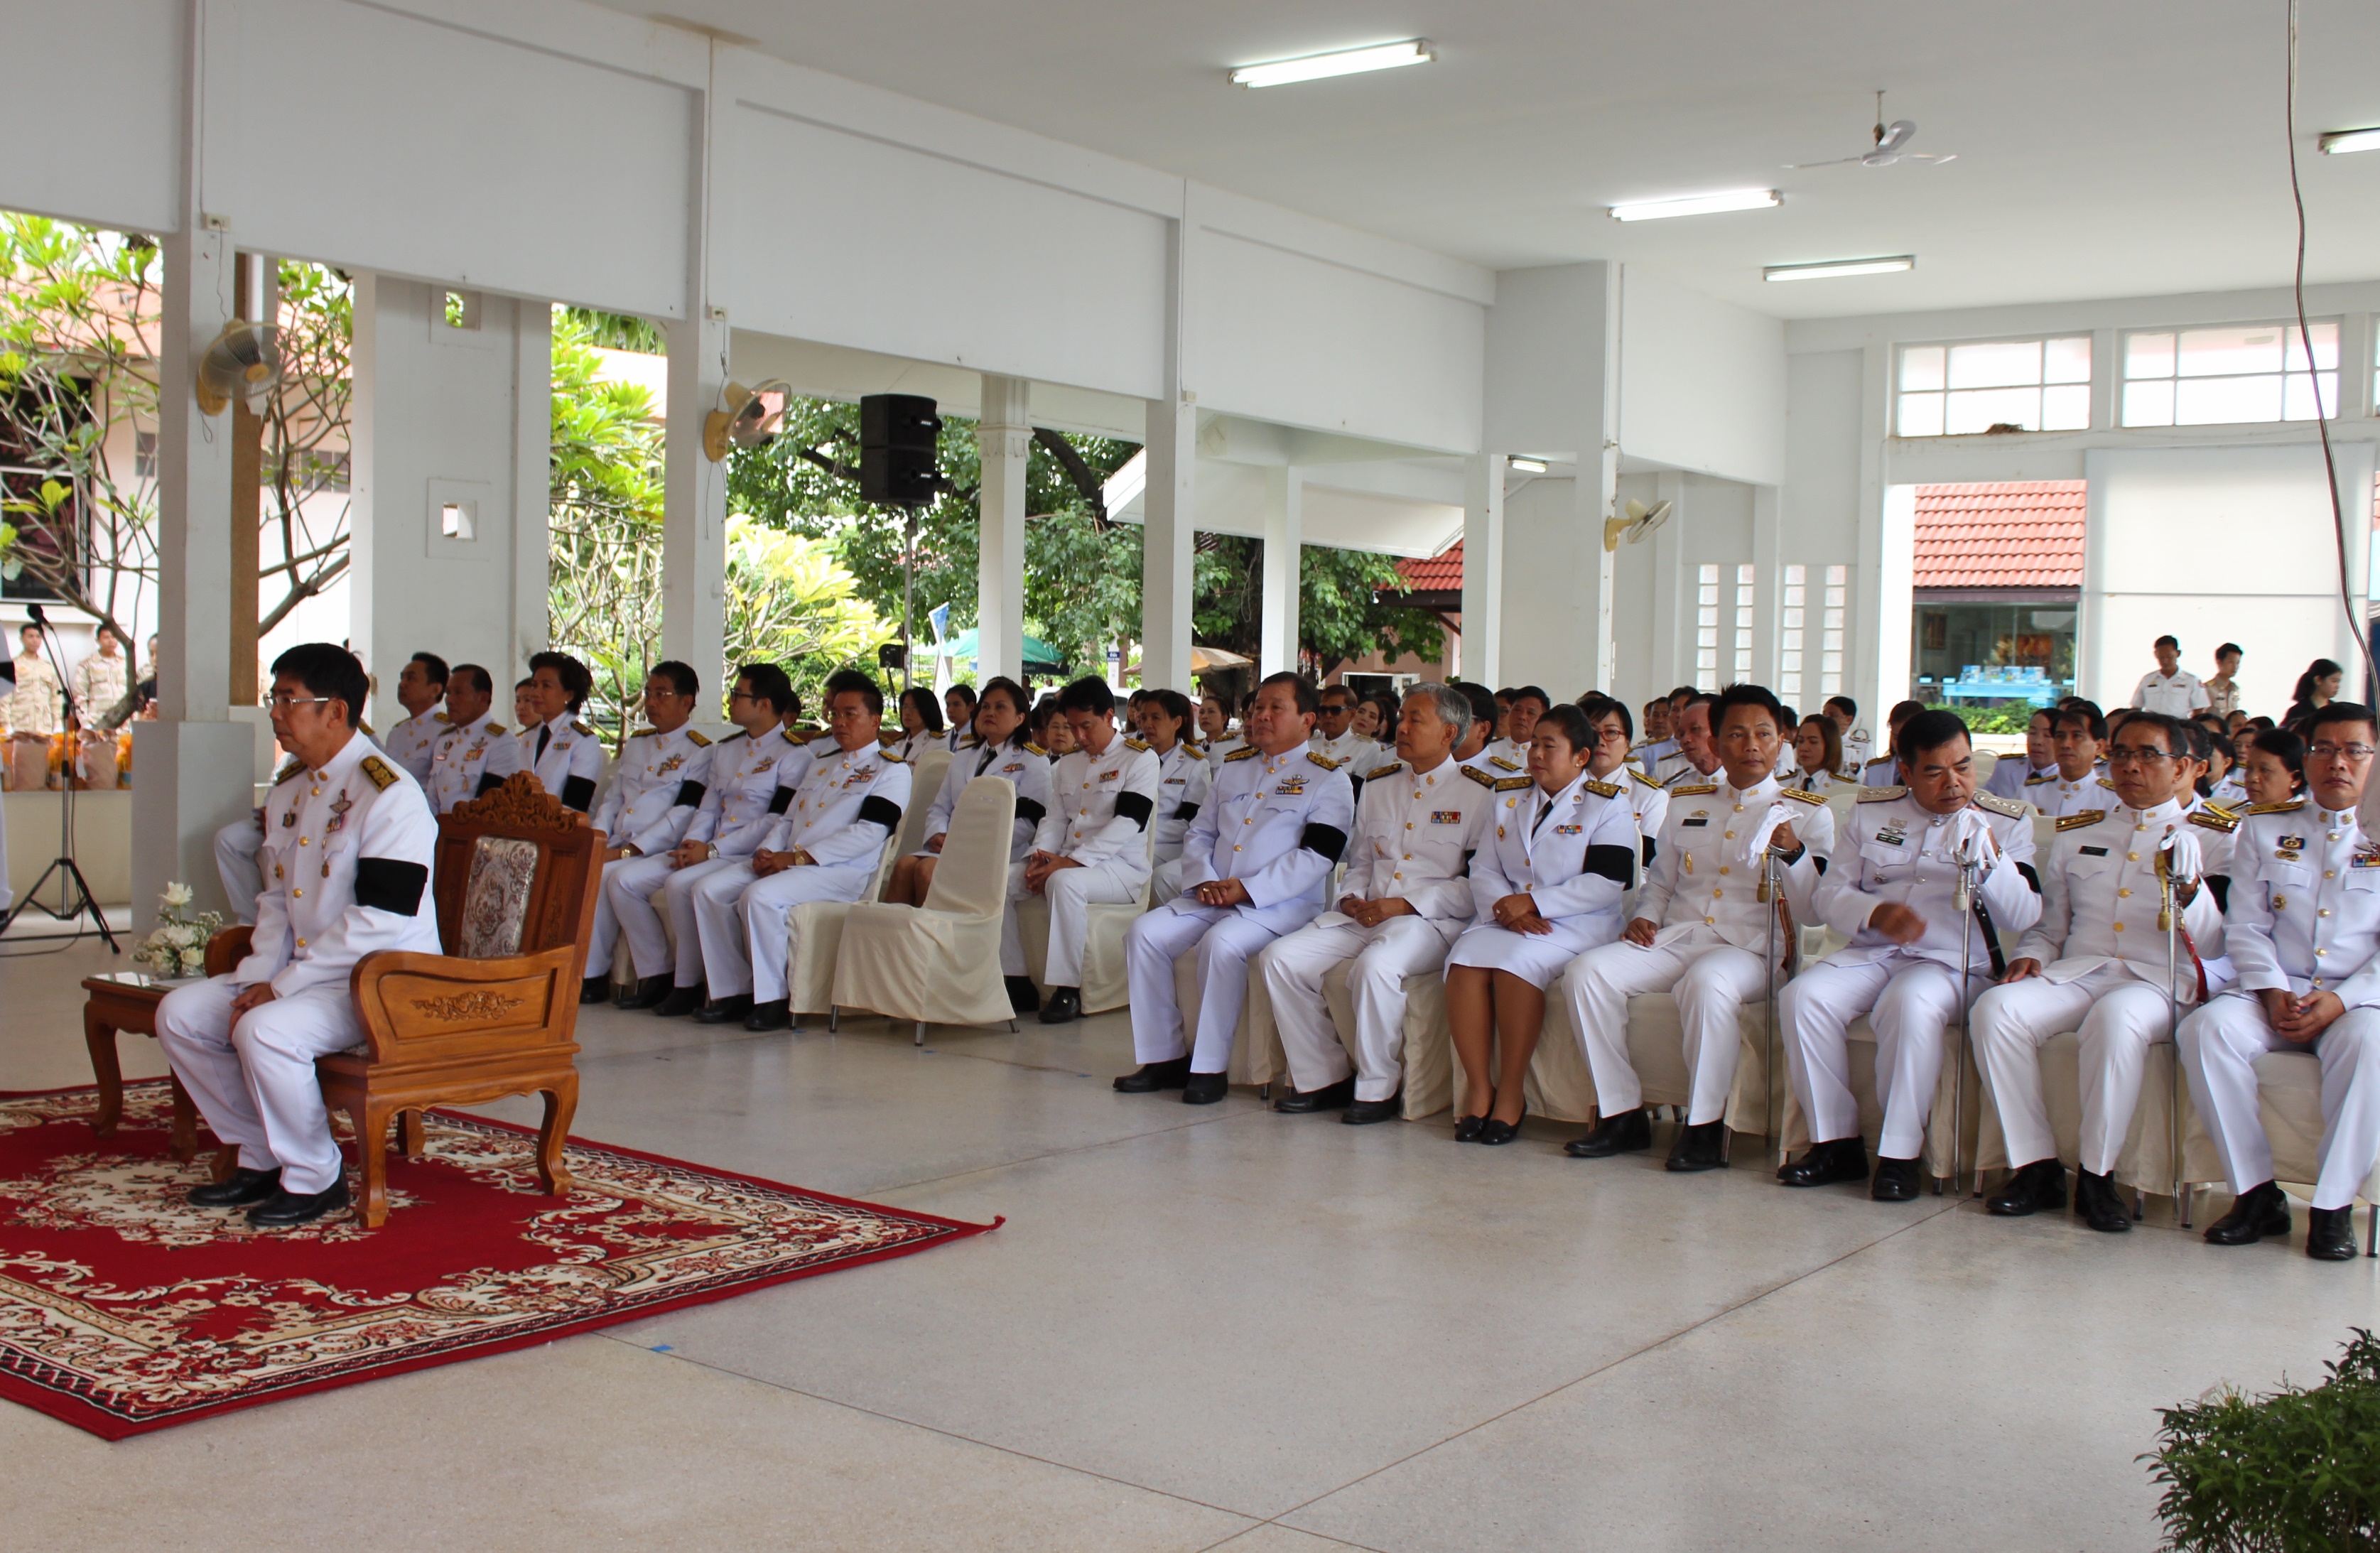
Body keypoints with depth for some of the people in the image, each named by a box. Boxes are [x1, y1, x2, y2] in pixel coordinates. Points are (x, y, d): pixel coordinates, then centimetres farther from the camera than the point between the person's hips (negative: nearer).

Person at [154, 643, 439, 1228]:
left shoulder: (389, 795, -18)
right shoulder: (290, 791, 12)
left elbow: (381, 920, -24)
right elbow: (277, 896, 18)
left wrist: (282, 986, -21)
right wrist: (257, 976, 0)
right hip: (302, 974, 10)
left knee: (266, 1032, -31)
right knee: (179, 1014, 1)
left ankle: (315, 1178, -10)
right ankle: (262, 1158, 11)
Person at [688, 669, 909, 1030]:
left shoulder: (891, 770, 0)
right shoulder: (821, 762, 26)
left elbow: (869, 833, -13)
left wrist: (797, 857, -18)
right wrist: (767, 851, 1)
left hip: (842, 872, -8)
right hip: (785, 864, 8)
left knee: (760, 897, -32)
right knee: (709, 890, -10)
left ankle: (772, 998, -20)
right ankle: (734, 991, -6)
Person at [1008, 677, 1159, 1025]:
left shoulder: (1140, 759, -5)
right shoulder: (1068, 763, 18)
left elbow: (1127, 824, -15)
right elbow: (1056, 817, 15)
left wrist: (1069, 862, -22)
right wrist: (1041, 855, -9)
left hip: (1121, 866, -7)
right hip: (1067, 862, 7)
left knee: (1065, 883, -38)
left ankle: (1067, 988, -31)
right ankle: (1012, 978, -6)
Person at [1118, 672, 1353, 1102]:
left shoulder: (1329, 779, -1)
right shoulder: (1234, 768, 19)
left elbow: (1315, 857, -12)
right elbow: (1199, 833, 18)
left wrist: (1247, 889, -18)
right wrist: (1204, 880, -4)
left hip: (1282, 903, -6)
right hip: (1211, 897, 6)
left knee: (1221, 943, -34)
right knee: (1144, 934, -15)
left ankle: (1210, 1067, -22)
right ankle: (1164, 1057, -6)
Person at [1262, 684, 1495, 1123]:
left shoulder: (1479, 793, -1)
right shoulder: (1378, 784, 19)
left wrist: (1406, 905, -16)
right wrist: (1351, 898, 2)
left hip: (1431, 921, -6)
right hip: (1363, 915, 6)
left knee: (1374, 966, -37)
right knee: (1279, 959, -14)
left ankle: (1378, 1088, -18)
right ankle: (1323, 1077, -4)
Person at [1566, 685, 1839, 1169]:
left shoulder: (1808, 813, 6)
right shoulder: (1685, 802, 19)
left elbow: (1814, 912, -2)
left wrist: (1793, 853, -19)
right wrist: (1645, 917, 6)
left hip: (1750, 948, -4)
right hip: (1675, 938, 5)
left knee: (1706, 981, -39)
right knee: (1587, 972, -21)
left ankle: (1705, 1126, -25)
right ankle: (1622, 1115, -13)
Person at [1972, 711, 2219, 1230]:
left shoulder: (2213, 837, 11)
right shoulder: (2077, 834, 23)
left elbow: (2213, 947, 1)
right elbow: (2049, 925, 26)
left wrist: (2189, 889, -17)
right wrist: (2030, 955, 4)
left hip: (2160, 980, -4)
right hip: (2075, 973, 4)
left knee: (2115, 1016, -39)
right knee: (1997, 1008, -28)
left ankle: (2097, 1177, -25)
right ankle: (2038, 1167, -20)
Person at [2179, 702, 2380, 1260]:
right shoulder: (2265, 828, 14)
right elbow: (2245, 926, 7)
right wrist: (2273, 993, -11)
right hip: (2275, 991, 2)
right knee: (2207, 1029, -28)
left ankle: (2334, 1204, -25)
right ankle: (2257, 1192, -21)